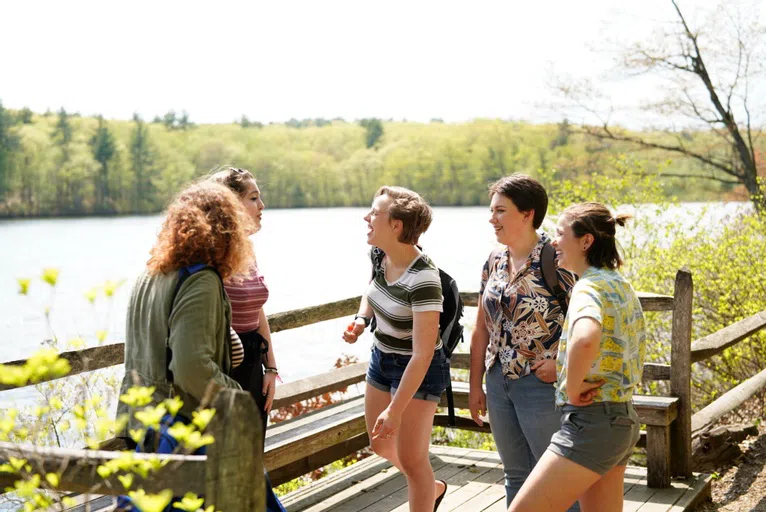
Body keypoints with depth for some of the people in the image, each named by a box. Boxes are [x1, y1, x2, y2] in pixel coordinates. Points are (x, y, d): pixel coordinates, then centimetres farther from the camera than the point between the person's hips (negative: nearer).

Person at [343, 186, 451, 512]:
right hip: (381, 358, 8)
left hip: (418, 371, -8)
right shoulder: (380, 256, -7)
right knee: (381, 444, 20)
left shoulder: (423, 279, -30)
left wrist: (395, 409, -29)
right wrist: (361, 320, -3)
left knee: (411, 458, 0)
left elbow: (422, 353, -29)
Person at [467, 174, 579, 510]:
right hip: (499, 382, 7)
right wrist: (475, 384, 13)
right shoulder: (494, 261, 6)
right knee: (516, 475, 19)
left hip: (541, 382, -7)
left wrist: (562, 363, -19)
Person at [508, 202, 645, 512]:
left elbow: (585, 338, -39)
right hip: (623, 420, 10)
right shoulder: (622, 286, 14)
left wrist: (573, 388, -22)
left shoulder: (589, 287, -15)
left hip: (590, 422, -10)